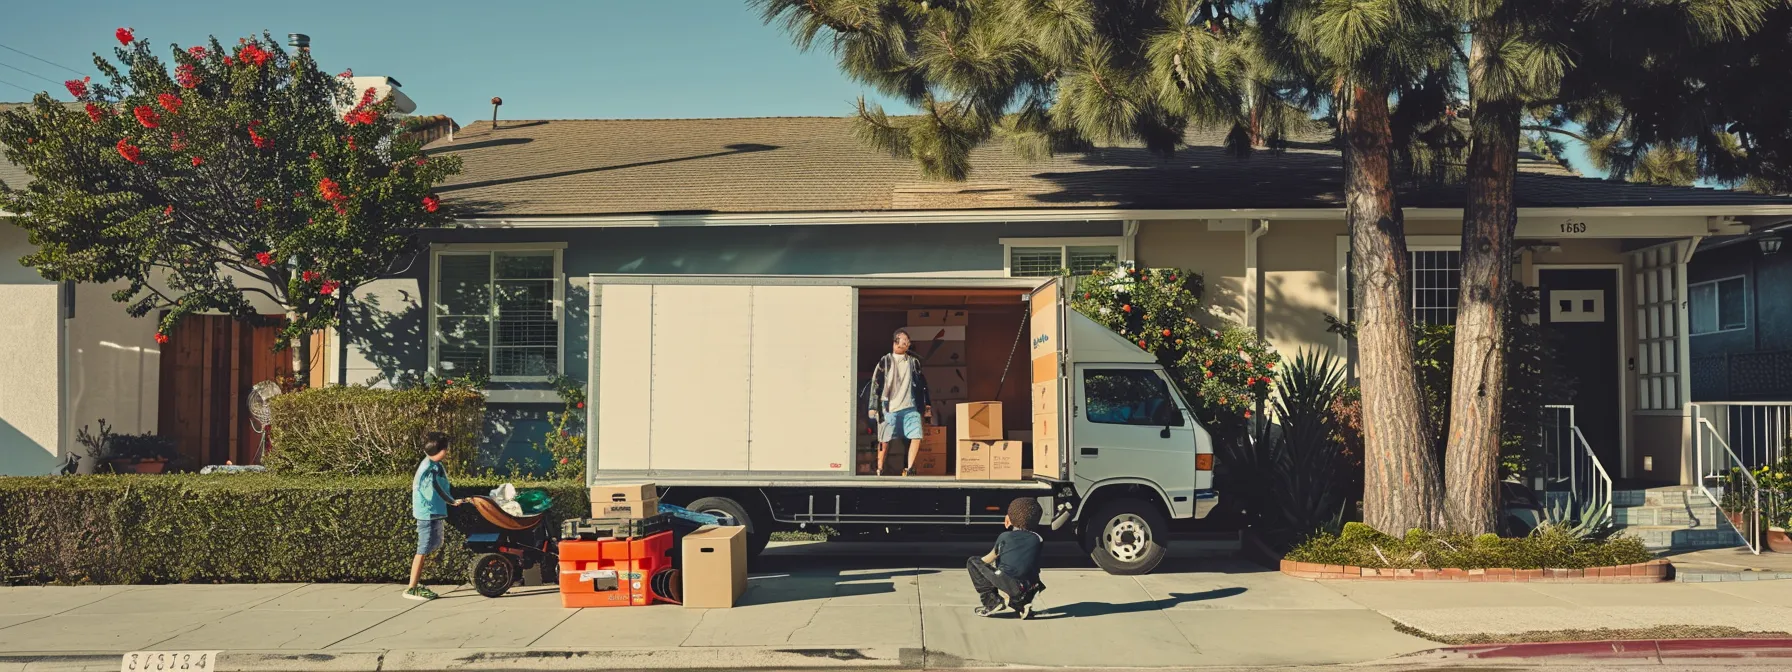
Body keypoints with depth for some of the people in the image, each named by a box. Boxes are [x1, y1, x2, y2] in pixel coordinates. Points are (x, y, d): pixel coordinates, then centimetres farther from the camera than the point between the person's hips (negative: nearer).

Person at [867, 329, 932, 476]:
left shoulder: (914, 362, 11)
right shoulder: (885, 362, 4)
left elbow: (922, 385, 15)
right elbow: (875, 385, 2)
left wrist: (927, 405, 11)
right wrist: (874, 407, -4)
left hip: (910, 408, 2)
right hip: (889, 408, -2)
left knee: (916, 437, -12)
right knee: (885, 441, 2)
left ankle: (908, 469, -3)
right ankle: (880, 471, 15)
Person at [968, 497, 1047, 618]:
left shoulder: (1004, 537, 10)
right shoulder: (1038, 539, 15)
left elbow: (988, 560, 22)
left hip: (1007, 585, -5)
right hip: (1029, 591, 5)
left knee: (972, 562, 12)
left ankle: (992, 601, 0)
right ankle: (1021, 604, 13)